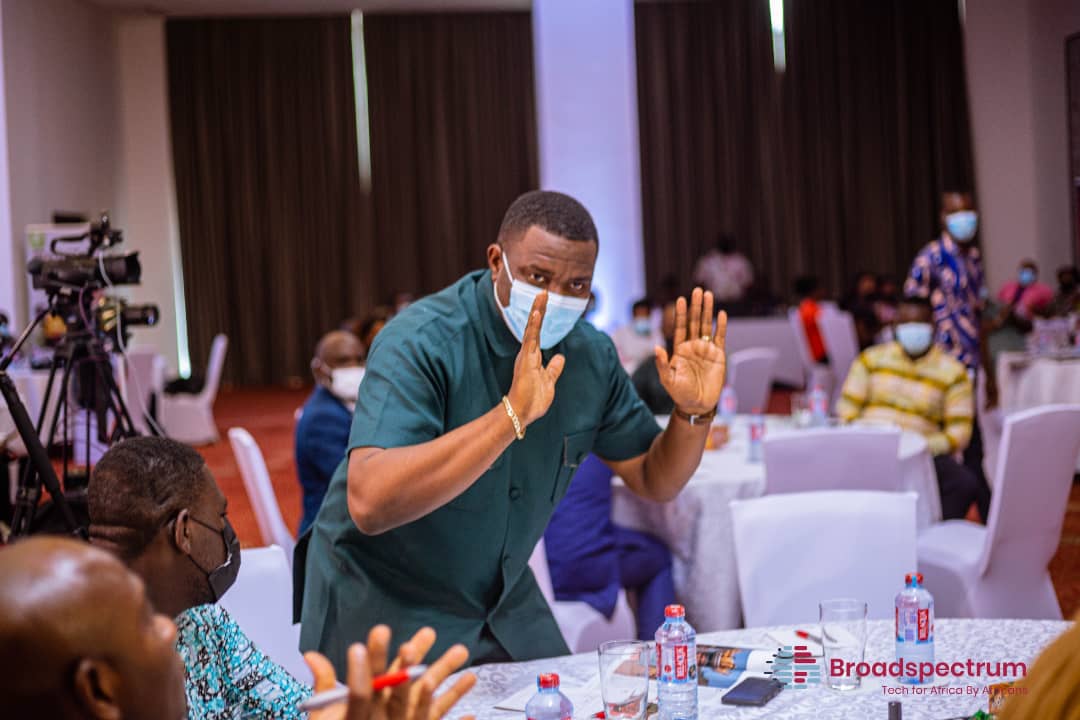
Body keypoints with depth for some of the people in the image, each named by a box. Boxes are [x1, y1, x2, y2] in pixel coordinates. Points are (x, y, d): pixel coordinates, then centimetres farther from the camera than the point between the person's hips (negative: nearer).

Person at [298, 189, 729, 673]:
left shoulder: (590, 353, -6)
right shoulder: (421, 343, -27)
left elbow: (655, 481, 4)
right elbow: (368, 504, -41)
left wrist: (694, 413, -17)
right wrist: (512, 414, -47)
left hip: (504, 603, 6)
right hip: (381, 605, -5)